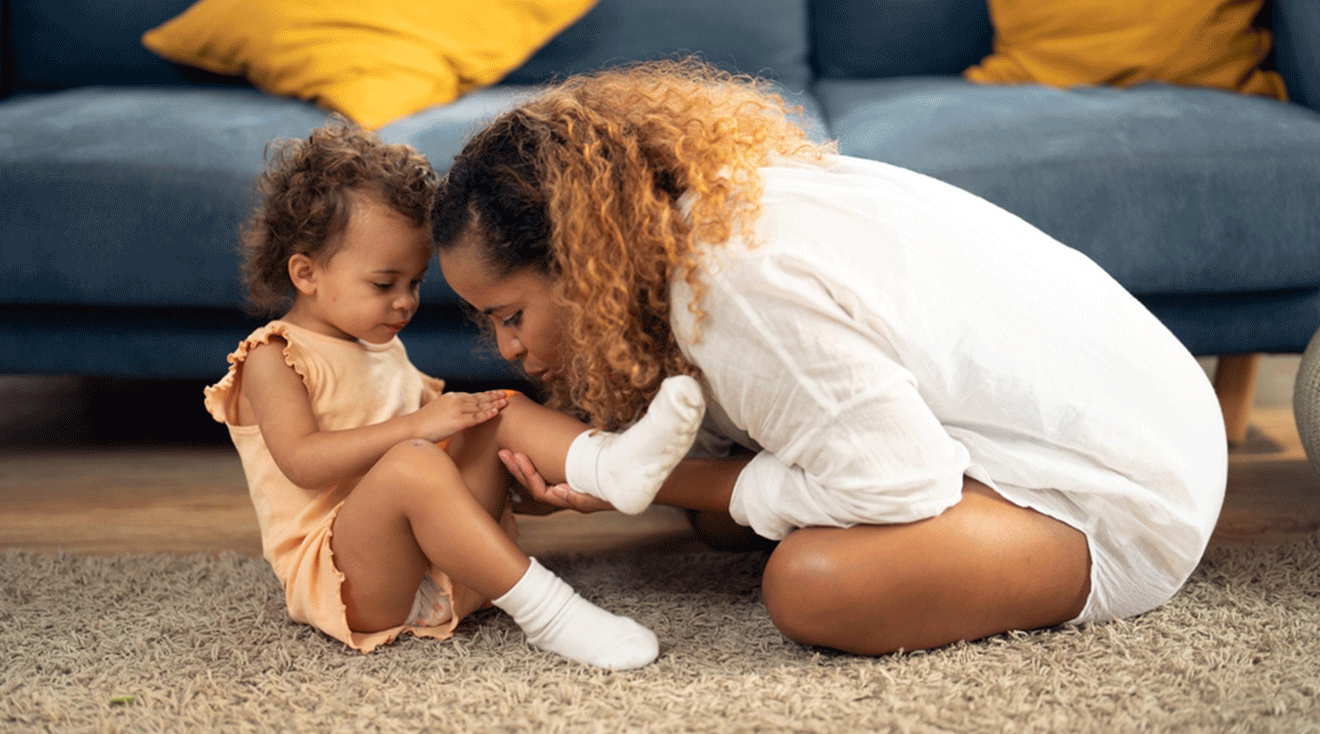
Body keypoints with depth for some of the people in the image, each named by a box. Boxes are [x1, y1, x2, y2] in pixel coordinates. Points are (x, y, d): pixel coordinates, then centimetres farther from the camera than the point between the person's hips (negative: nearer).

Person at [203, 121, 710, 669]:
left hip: (441, 573, 8)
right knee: (414, 463, -36)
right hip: (336, 577, -8)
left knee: (497, 411, -6)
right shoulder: (274, 360, -4)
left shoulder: (380, 349, 24)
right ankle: (543, 608, -42)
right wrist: (414, 426, -24)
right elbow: (301, 461, -19)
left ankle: (606, 464, -36)